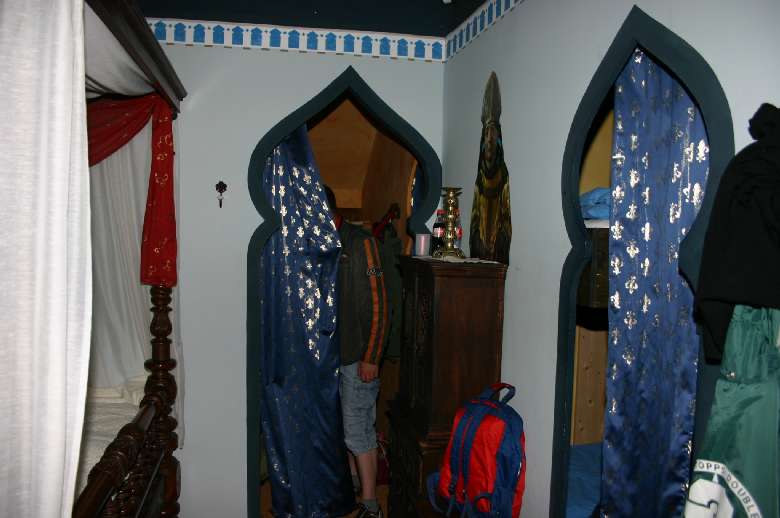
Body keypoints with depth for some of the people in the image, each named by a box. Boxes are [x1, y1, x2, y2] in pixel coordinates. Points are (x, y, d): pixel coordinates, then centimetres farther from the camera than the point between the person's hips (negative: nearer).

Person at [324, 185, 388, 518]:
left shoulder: (361, 243, -13)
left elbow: (378, 304, -15)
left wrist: (371, 358, -17)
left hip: (358, 355, -7)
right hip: (330, 353, 7)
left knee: (358, 430, -3)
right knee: (342, 424, 18)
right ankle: (352, 480, 36)